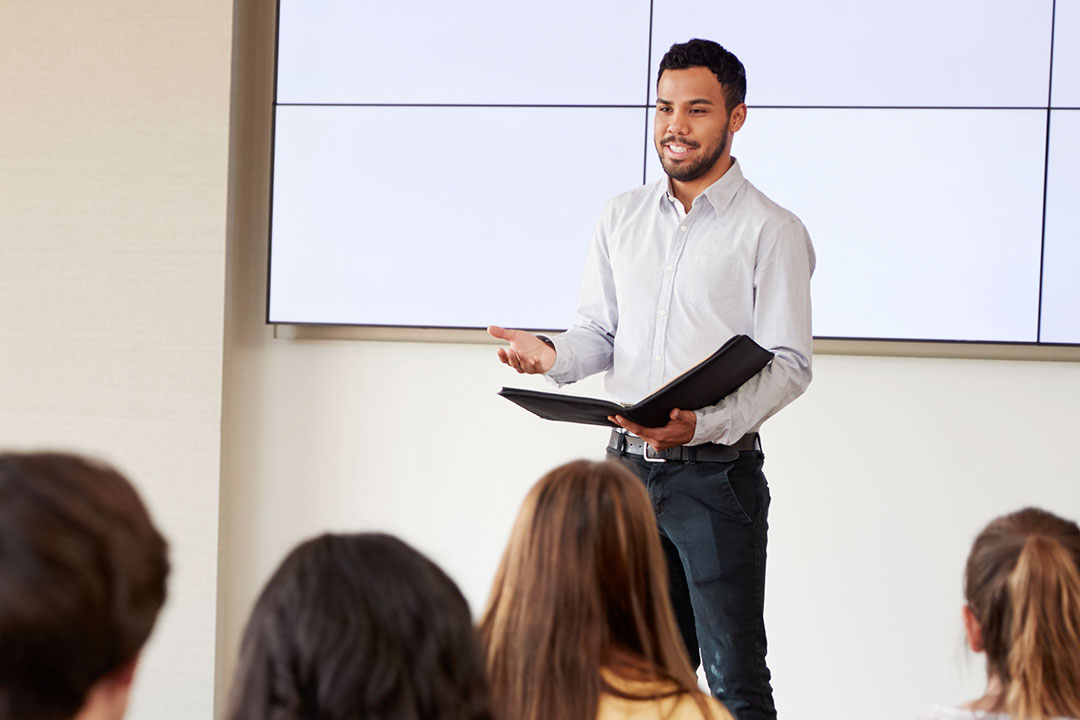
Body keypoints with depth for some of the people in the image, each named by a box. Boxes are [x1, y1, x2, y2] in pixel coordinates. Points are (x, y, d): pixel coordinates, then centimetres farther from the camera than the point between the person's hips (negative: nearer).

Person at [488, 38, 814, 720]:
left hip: (716, 472, -5)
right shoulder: (623, 218, 11)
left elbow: (789, 365, -9)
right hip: (629, 465, 5)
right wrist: (552, 354, -9)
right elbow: (599, 334, 14)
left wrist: (702, 424, -24)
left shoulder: (771, 230, -5)